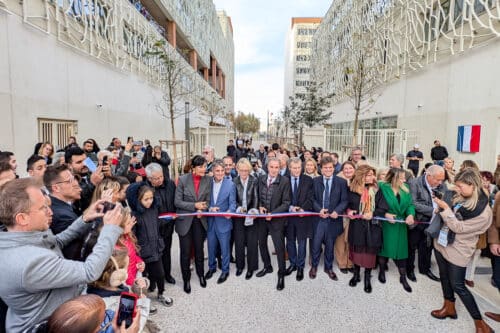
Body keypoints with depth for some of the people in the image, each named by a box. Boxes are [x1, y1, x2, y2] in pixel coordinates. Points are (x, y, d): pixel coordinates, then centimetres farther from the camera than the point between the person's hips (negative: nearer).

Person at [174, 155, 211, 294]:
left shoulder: (207, 180, -5)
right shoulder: (183, 179, -11)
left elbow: (208, 201, 2)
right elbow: (177, 202, -10)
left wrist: (202, 209, -17)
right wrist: (195, 205, -19)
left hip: (200, 220, 2)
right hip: (185, 220, -2)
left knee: (199, 249, 16)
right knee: (186, 252, 7)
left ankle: (201, 274, 38)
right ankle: (186, 279, 27)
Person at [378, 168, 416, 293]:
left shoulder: (405, 189, -1)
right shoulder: (382, 187, -16)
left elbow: (410, 204, -1)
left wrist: (411, 214, -20)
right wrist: (385, 214, -23)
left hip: (401, 225, 4)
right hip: (385, 224, -4)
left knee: (401, 249, 9)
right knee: (384, 247, 11)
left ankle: (403, 277, 25)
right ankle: (382, 271, 35)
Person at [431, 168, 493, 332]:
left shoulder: (483, 211, -22)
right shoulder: (459, 198, -2)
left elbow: (459, 227, -21)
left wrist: (445, 208, -22)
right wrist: (442, 206, -2)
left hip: (458, 250, -7)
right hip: (442, 243, 7)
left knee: (458, 286, 2)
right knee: (444, 276, 19)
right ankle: (449, 308, 39)